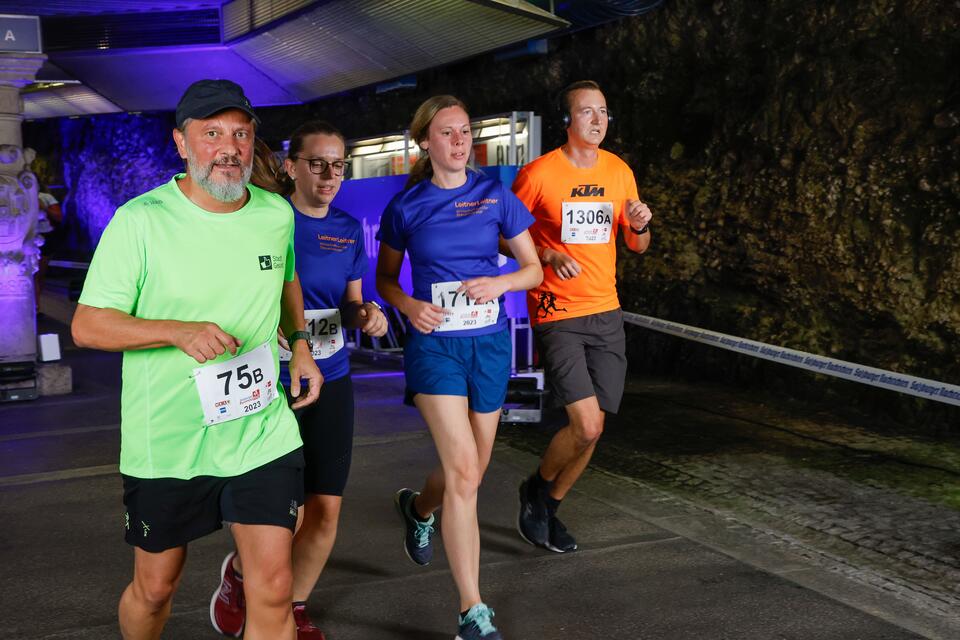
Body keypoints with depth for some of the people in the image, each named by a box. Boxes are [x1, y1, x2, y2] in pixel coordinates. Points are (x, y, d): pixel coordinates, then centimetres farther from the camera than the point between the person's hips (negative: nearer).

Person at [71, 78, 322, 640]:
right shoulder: (140, 221, -12)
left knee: (273, 591, -1)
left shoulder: (277, 214, 2)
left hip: (262, 434, 3)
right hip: (164, 442, -2)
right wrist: (180, 331, -25)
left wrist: (300, 345, 9)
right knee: (155, 587, 15)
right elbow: (87, 325, -11)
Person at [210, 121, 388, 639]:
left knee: (325, 510, 7)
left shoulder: (348, 228, 6)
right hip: (272, 383, -5)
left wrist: (367, 315, -7)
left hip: (332, 384, 5)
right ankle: (238, 572, 32)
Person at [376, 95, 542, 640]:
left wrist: (500, 283, -15)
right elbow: (385, 277, 11)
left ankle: (418, 508, 50)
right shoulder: (406, 206, 0)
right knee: (463, 471, -14)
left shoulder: (495, 195, 2)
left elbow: (534, 269, 6)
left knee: (472, 473, 14)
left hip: (489, 344, 3)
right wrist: (409, 306, -10)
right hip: (435, 344, -2)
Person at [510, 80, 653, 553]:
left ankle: (548, 509, 28)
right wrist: (547, 255, -16)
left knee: (592, 430, 7)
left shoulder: (619, 172, 8)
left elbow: (637, 246, 16)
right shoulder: (538, 173, -8)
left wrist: (640, 226, -7)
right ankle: (536, 489, 15)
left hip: (606, 314, 6)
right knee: (585, 427, -15)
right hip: (556, 315, -5)